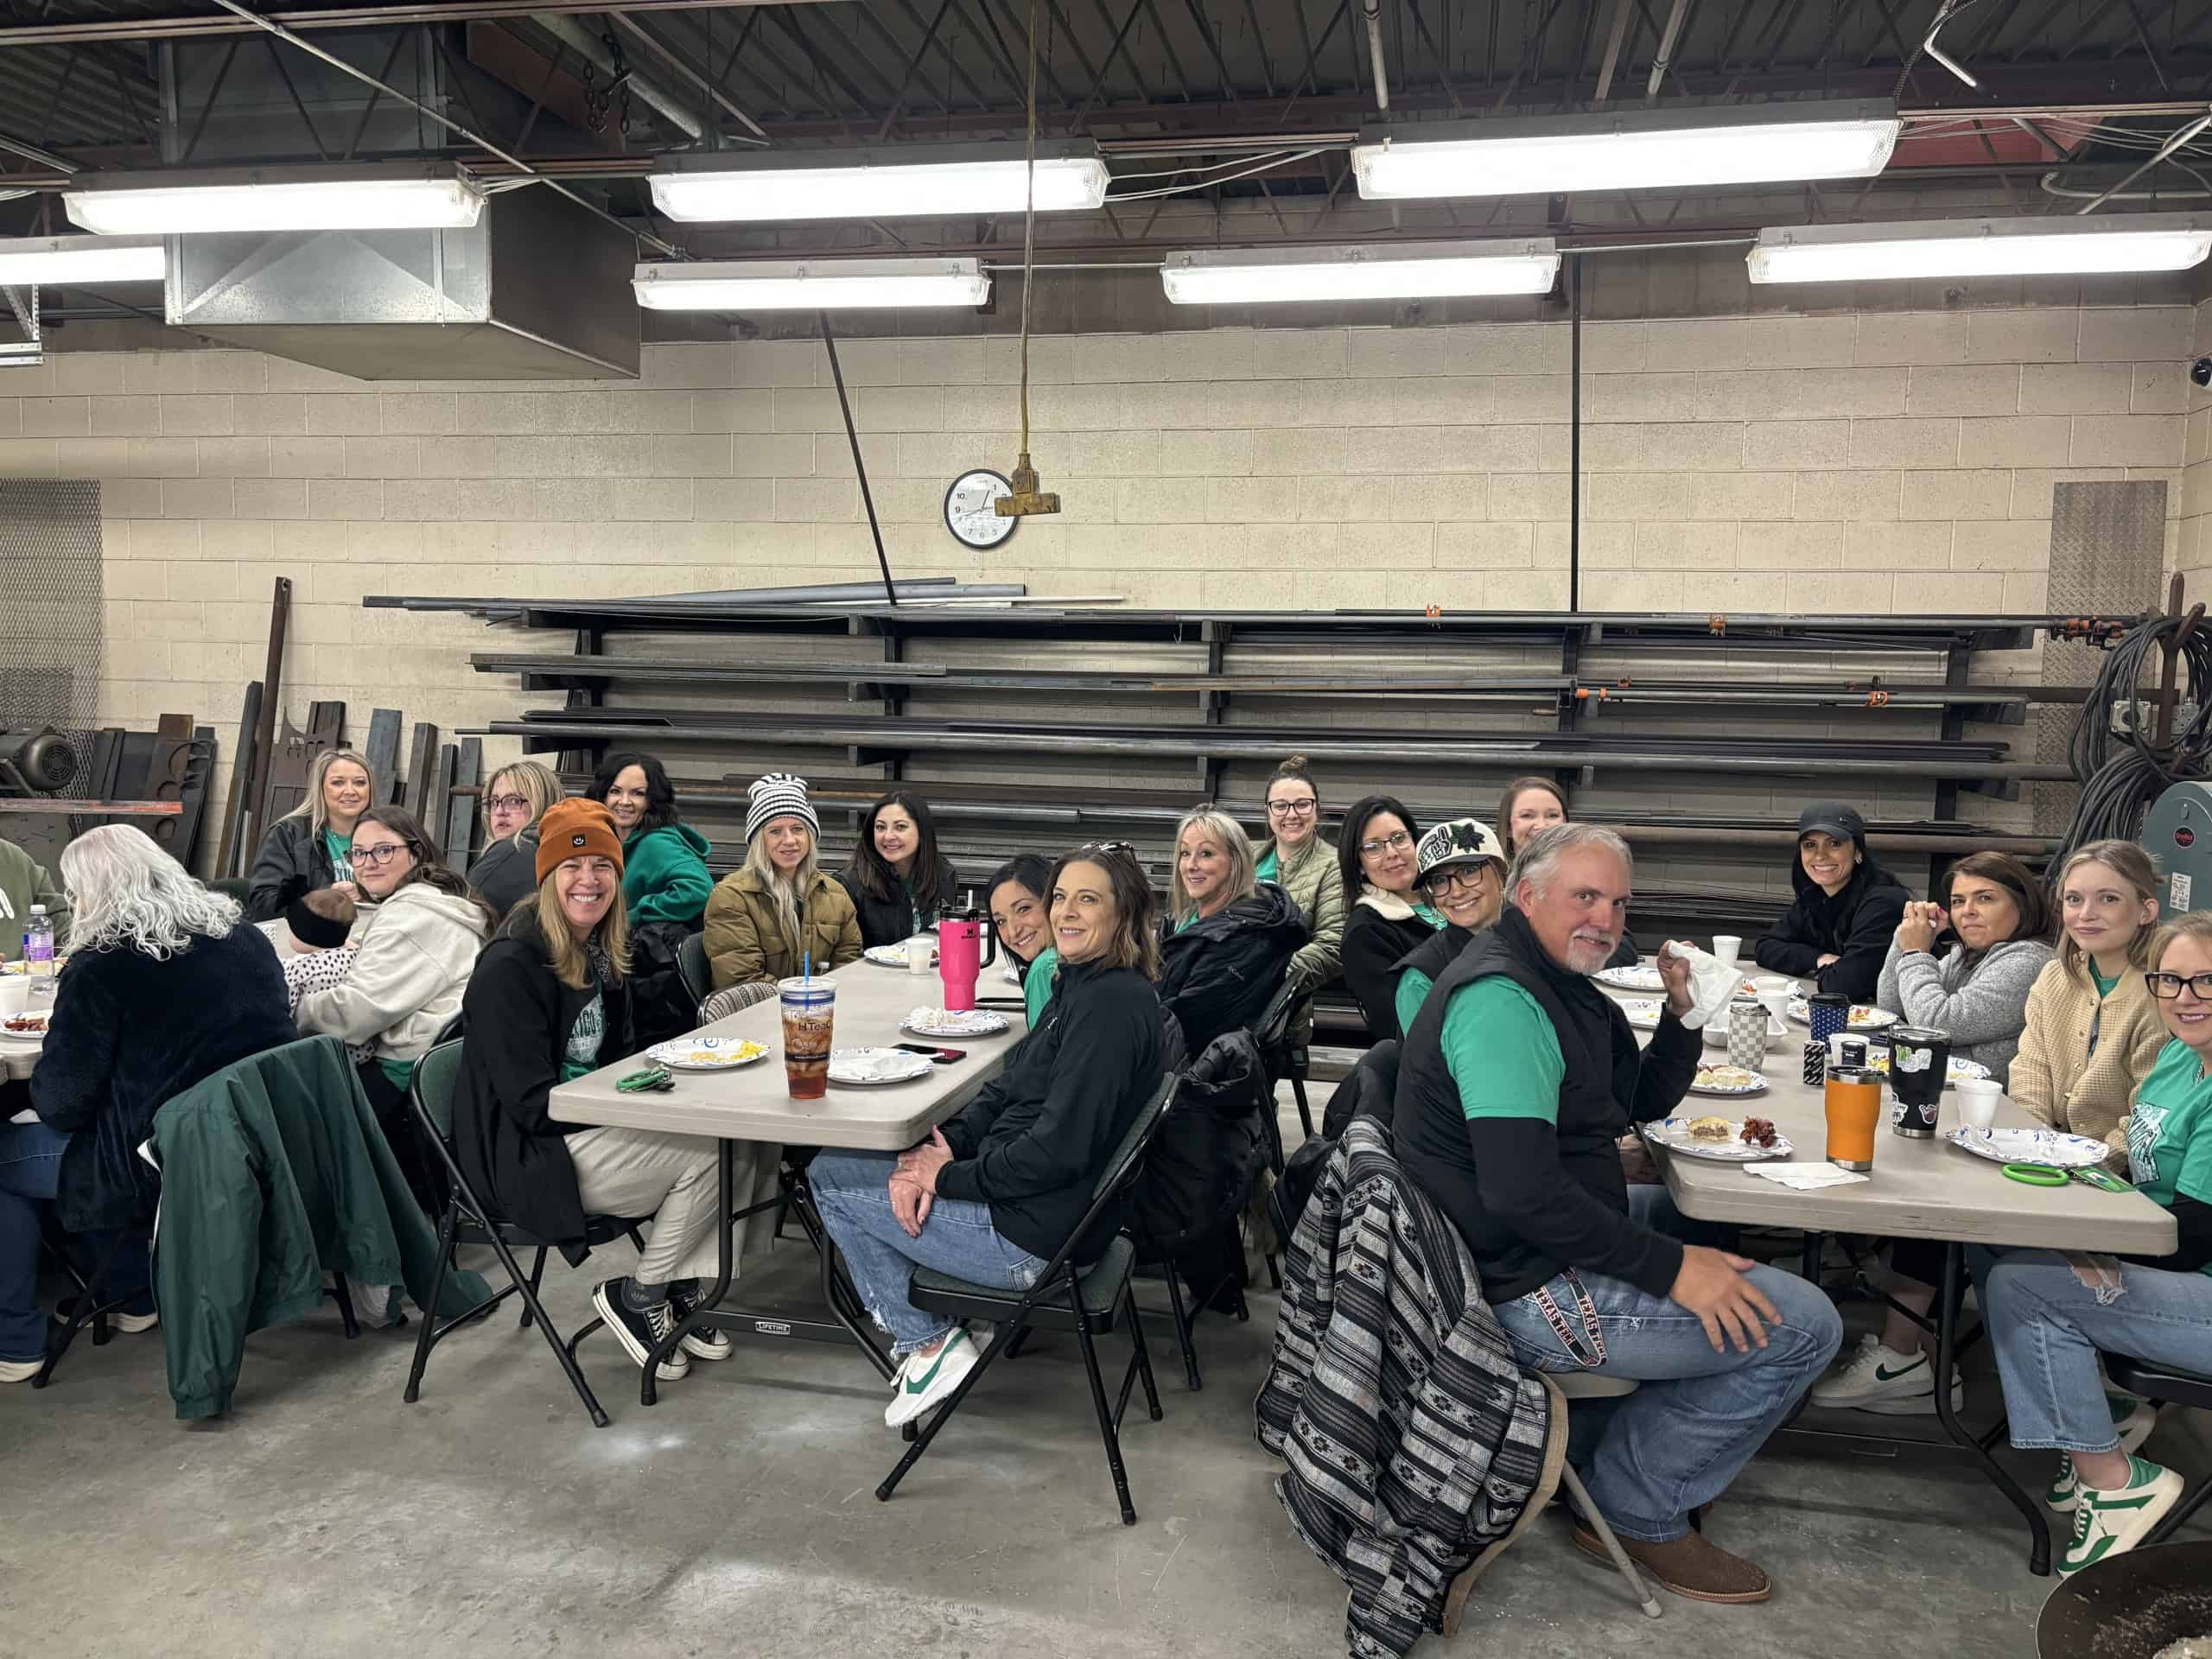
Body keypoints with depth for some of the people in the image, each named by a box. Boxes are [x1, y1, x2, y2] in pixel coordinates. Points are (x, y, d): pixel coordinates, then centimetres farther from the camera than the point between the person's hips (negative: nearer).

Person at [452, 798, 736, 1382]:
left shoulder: (601, 955, 9)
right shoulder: (510, 965, -17)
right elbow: (531, 1103, -20)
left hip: (590, 1129, 8)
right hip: (529, 1157, -8)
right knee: (707, 1154, -20)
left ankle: (681, 1290, 3)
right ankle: (636, 1297, 1)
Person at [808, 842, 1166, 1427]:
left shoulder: (1112, 1004, -23)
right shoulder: (1083, 985, 8)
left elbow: (1059, 1149, -28)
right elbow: (1008, 1087, 11)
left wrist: (950, 1175, -15)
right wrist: (944, 1145, -6)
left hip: (1037, 1237, -10)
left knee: (833, 1183, 4)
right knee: (830, 1167, 13)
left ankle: (928, 1344, 10)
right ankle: (924, 1337, 16)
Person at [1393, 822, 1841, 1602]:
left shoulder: (1560, 986, 12)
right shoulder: (1503, 997, -22)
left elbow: (1644, 1102, 19)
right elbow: (1521, 1191, -29)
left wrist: (1682, 1015, 2)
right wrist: (1671, 1267, -22)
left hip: (1535, 1246, 11)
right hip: (1525, 1291, -11)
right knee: (1802, 1325, -8)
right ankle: (1639, 1512, 7)